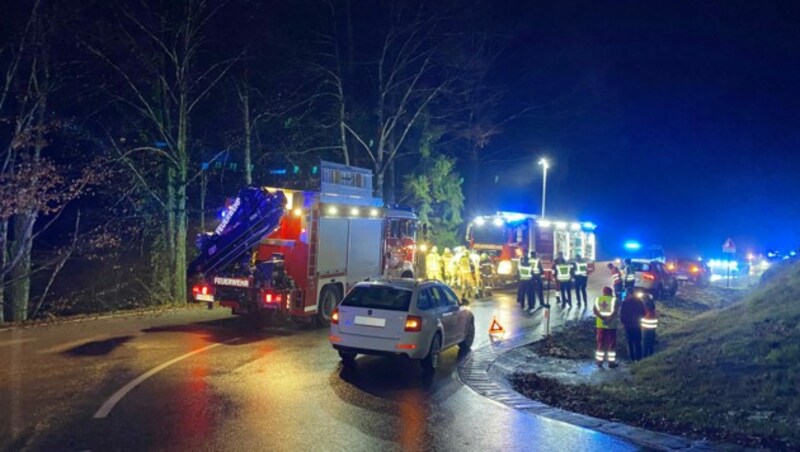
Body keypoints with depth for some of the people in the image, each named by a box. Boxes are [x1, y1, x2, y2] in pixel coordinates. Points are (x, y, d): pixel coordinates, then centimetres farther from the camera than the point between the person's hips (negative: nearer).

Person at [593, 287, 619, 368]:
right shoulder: (613, 299, -4)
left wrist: (603, 318, -16)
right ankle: (611, 362, 7)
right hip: (611, 325, -3)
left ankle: (599, 361, 13)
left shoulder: (598, 299, 6)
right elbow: (615, 311, -18)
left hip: (600, 324, 3)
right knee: (611, 343, 5)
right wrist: (609, 320, -19)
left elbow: (595, 310, -8)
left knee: (600, 343, 11)